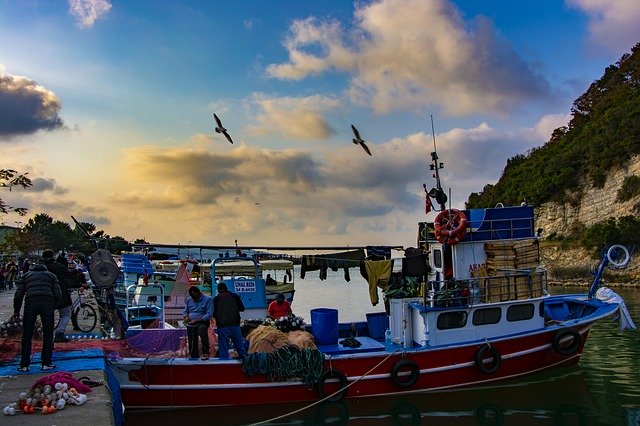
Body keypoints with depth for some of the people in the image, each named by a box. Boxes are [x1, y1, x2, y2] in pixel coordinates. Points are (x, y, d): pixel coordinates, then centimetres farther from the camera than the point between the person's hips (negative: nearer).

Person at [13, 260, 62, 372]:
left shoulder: (26, 275, 26)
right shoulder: (51, 275, 26)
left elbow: (18, 295, 13)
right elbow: (58, 294, 11)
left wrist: (16, 311, 24)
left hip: (31, 302, 0)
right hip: (47, 302, 0)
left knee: (27, 335, 10)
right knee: (48, 334, 11)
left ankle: (24, 365, 12)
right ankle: (47, 363, 12)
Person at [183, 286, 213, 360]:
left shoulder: (208, 299, -5)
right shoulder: (189, 300, 12)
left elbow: (209, 314, -12)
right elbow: (185, 311, 20)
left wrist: (196, 321, -21)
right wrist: (186, 317, -6)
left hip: (202, 323, -6)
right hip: (190, 325, 6)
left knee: (202, 329, -38)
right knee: (192, 346, 4)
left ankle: (205, 353, -37)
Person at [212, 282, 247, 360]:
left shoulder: (216, 299, 5)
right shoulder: (234, 296, 8)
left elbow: (214, 313, 3)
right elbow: (242, 308, 11)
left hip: (222, 326, -1)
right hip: (235, 324, 1)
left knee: (223, 349, 1)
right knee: (240, 346, 8)